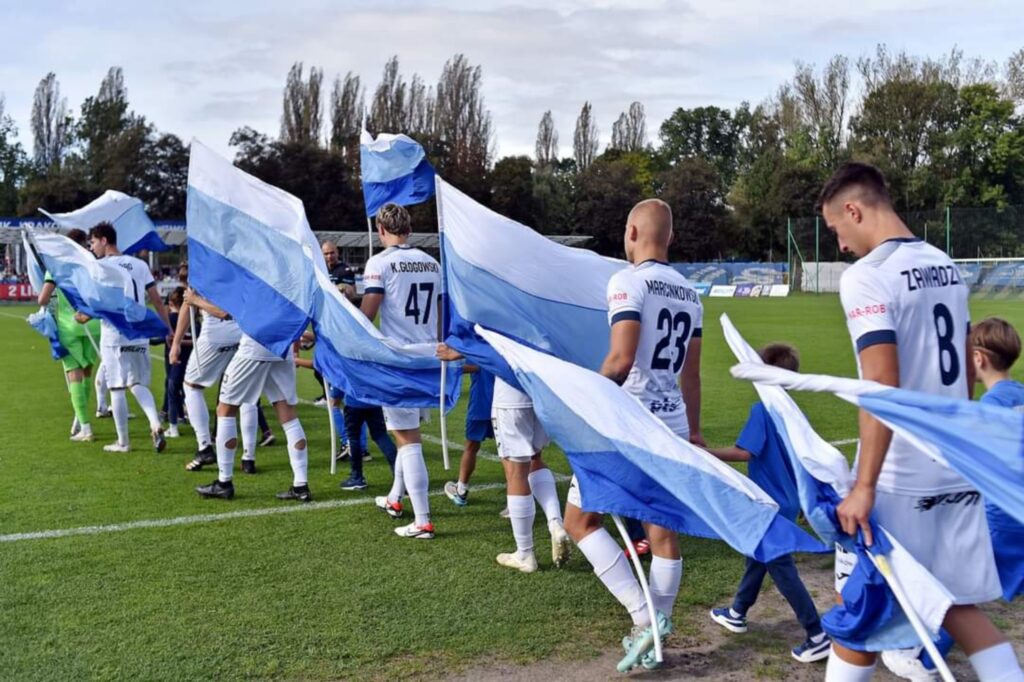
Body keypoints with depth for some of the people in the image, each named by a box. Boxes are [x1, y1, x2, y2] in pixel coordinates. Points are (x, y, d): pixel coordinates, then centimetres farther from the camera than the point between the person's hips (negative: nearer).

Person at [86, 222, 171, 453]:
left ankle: (122, 442, 10)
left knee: (117, 388, 4)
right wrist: (168, 328, 10)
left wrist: (85, 317, 5)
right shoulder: (139, 265, 9)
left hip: (114, 337, -5)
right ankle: (156, 425, -8)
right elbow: (156, 300, 7)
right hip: (140, 335, 5)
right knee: (138, 384, 14)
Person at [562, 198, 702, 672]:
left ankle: (644, 616, -4)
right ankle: (654, 638, 19)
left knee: (579, 520, 4)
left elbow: (621, 360, -22)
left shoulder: (628, 281, -12)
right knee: (663, 532, 11)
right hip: (671, 425, 8)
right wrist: (693, 431, 23)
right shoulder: (689, 293, 12)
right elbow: (691, 374, 16)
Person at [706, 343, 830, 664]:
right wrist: (805, 500, 23)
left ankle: (819, 636, 2)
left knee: (781, 568, -1)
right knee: (757, 557, 22)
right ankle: (737, 613, 38)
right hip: (787, 502, 9)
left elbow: (745, 452, -27)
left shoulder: (762, 411, -19)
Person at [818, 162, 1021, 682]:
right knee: (958, 607, 16)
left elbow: (882, 388, -22)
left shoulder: (867, 276, -15)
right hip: (957, 472, 8)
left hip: (900, 480, -7)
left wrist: (864, 486, -20)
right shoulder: (944, 266, 10)